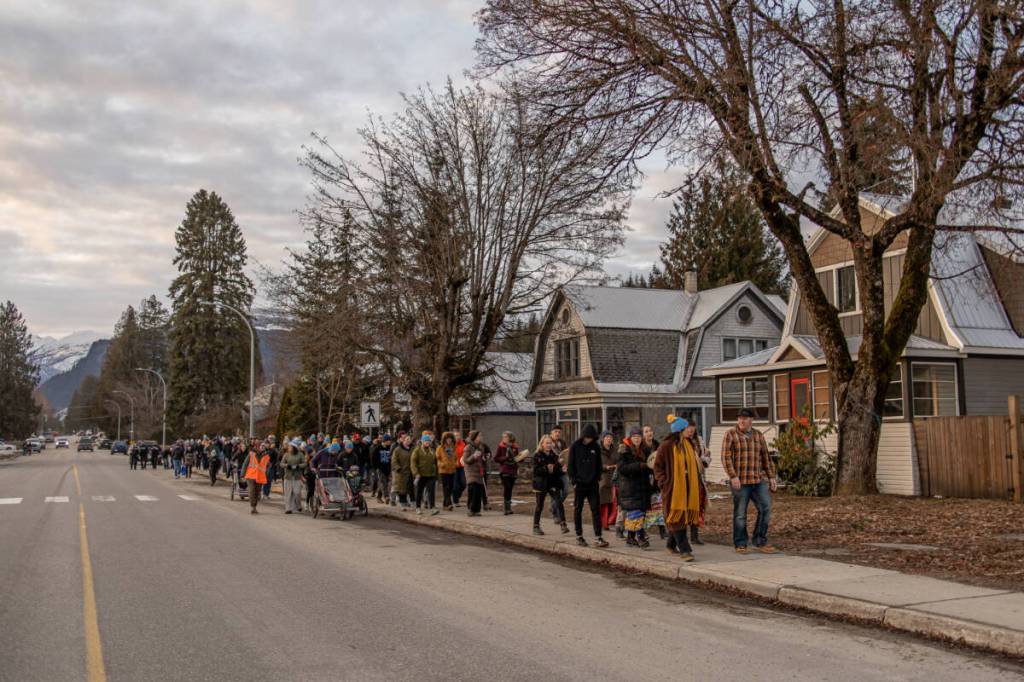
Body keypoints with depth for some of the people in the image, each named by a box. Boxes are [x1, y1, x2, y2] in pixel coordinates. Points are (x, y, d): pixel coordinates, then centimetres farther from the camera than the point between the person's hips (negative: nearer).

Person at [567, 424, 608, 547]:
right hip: (579, 484, -2)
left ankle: (597, 537, -2)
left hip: (593, 484, 2)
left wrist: (598, 479, 4)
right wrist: (574, 481, -7)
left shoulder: (596, 447, 6)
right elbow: (571, 465, -1)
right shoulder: (575, 447, -3)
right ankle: (579, 536, 14)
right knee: (578, 510, 5)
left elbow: (598, 465, 13)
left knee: (596, 510, -2)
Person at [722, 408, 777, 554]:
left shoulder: (759, 435, 13)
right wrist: (733, 476, -16)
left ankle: (760, 542, 11)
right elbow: (726, 457, -7)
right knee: (740, 514, 1)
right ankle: (740, 544, 13)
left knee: (765, 508, -2)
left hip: (759, 480, 4)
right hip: (740, 481, -4)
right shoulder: (731, 434, -1)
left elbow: (766, 458, 18)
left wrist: (771, 477, 12)